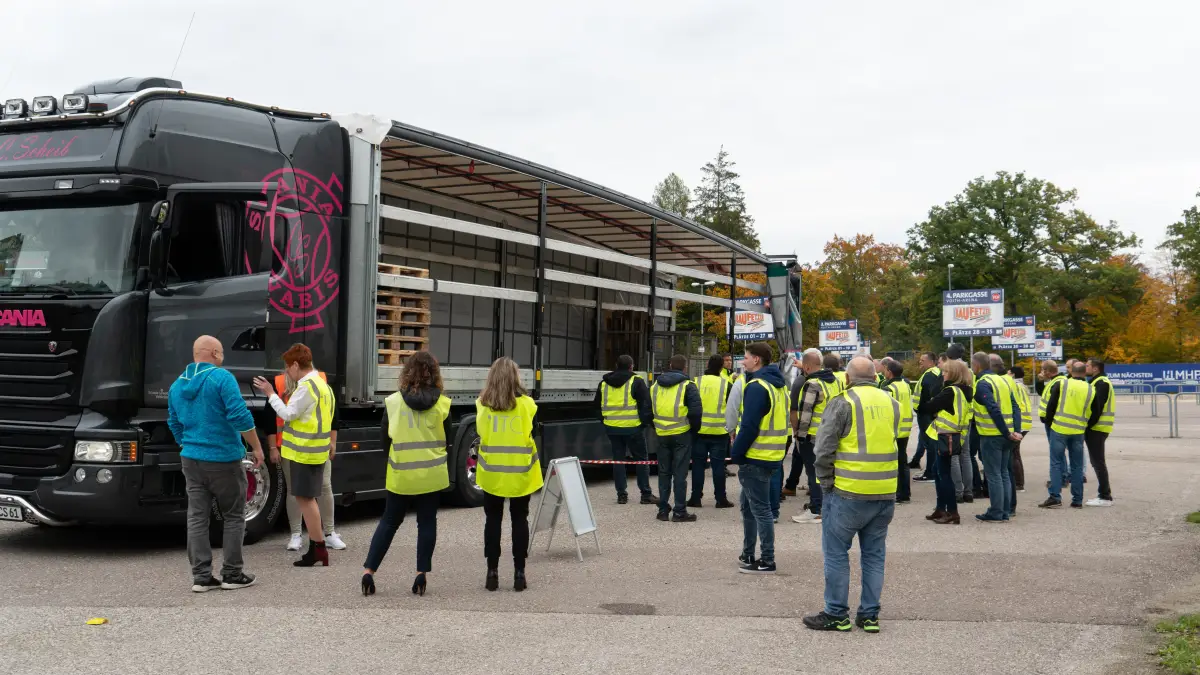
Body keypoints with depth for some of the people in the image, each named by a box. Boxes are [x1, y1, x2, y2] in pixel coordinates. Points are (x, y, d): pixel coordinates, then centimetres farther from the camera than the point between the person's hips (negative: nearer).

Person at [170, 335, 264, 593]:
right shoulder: (222, 377, -12)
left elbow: (174, 425, 17)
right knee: (233, 517, 6)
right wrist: (257, 447, -10)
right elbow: (240, 416, -19)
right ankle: (232, 575, 8)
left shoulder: (177, 385, 9)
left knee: (197, 518, 6)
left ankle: (201, 577, 6)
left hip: (191, 460, 6)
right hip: (224, 459, -6)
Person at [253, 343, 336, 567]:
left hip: (305, 452, -10)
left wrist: (270, 394, -9)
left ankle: (318, 549, -2)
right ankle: (316, 549, 17)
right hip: (314, 450, 10)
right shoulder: (320, 384, 16)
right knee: (308, 498, 14)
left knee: (305, 498, -5)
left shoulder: (307, 387, -17)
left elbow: (288, 414, -17)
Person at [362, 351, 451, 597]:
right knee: (427, 523, 9)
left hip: (401, 474, 1)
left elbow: (384, 440, 2)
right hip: (432, 473, 0)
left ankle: (368, 570, 6)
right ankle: (422, 573, 7)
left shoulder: (393, 402, -4)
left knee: (389, 522, 12)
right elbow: (447, 439, 5)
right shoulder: (442, 404, -5)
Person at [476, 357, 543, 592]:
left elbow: (480, 431, 4)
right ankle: (519, 573, 9)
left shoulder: (482, 404, -5)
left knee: (493, 520, 10)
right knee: (519, 520, 9)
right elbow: (533, 435, -5)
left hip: (492, 472, 1)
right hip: (519, 472, -1)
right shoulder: (526, 404, -9)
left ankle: (492, 572, 9)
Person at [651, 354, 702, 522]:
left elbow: (647, 409, 11)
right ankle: (680, 512, 3)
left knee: (664, 472, 14)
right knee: (679, 473, 1)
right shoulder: (687, 386, -8)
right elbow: (696, 411, -15)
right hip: (682, 434, -4)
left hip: (662, 435, 4)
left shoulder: (655, 385, 8)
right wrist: (694, 429, 1)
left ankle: (663, 510, 16)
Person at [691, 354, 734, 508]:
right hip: (720, 432, -1)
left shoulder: (696, 382, -2)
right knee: (718, 465, 5)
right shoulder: (726, 384, -3)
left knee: (698, 464, 7)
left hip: (699, 430, 1)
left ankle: (696, 497, 9)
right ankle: (721, 499, 7)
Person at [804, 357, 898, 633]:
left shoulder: (843, 403, -9)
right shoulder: (891, 403, 8)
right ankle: (870, 615, 19)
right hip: (886, 495, 6)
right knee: (874, 554, 14)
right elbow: (892, 443, 14)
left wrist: (826, 481, 1)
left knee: (836, 552, 6)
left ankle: (836, 614, 11)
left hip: (849, 493, -5)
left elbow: (824, 449, -10)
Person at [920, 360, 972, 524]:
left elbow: (930, 407, -12)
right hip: (950, 437, 9)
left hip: (945, 438, -9)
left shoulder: (950, 392, -18)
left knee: (944, 475, -4)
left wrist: (920, 409, 7)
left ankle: (952, 513, -2)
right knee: (939, 473, 17)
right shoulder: (963, 391, 11)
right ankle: (941, 509, 24)